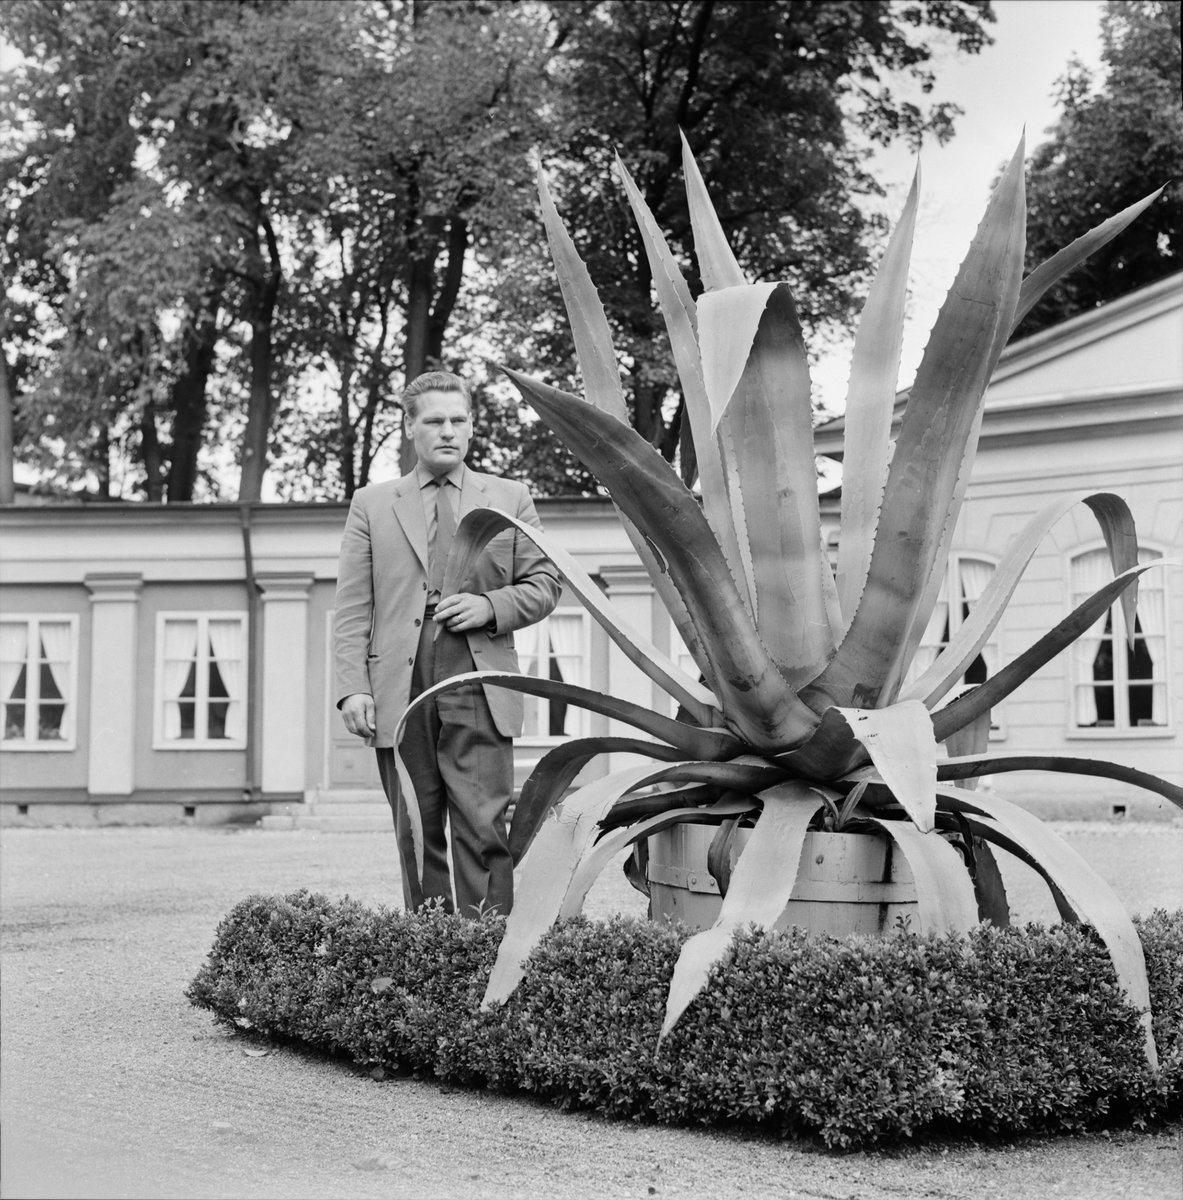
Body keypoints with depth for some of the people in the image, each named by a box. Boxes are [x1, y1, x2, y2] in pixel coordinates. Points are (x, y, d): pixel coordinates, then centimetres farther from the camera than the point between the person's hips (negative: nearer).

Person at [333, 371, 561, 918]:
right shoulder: (372, 503, 13)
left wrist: (491, 607, -6)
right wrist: (352, 688, -5)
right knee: (417, 838, 6)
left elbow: (544, 584, 13)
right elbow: (352, 607, 7)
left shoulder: (509, 499, 13)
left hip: (479, 693, -1)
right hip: (399, 695, 1)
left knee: (483, 832, -7)